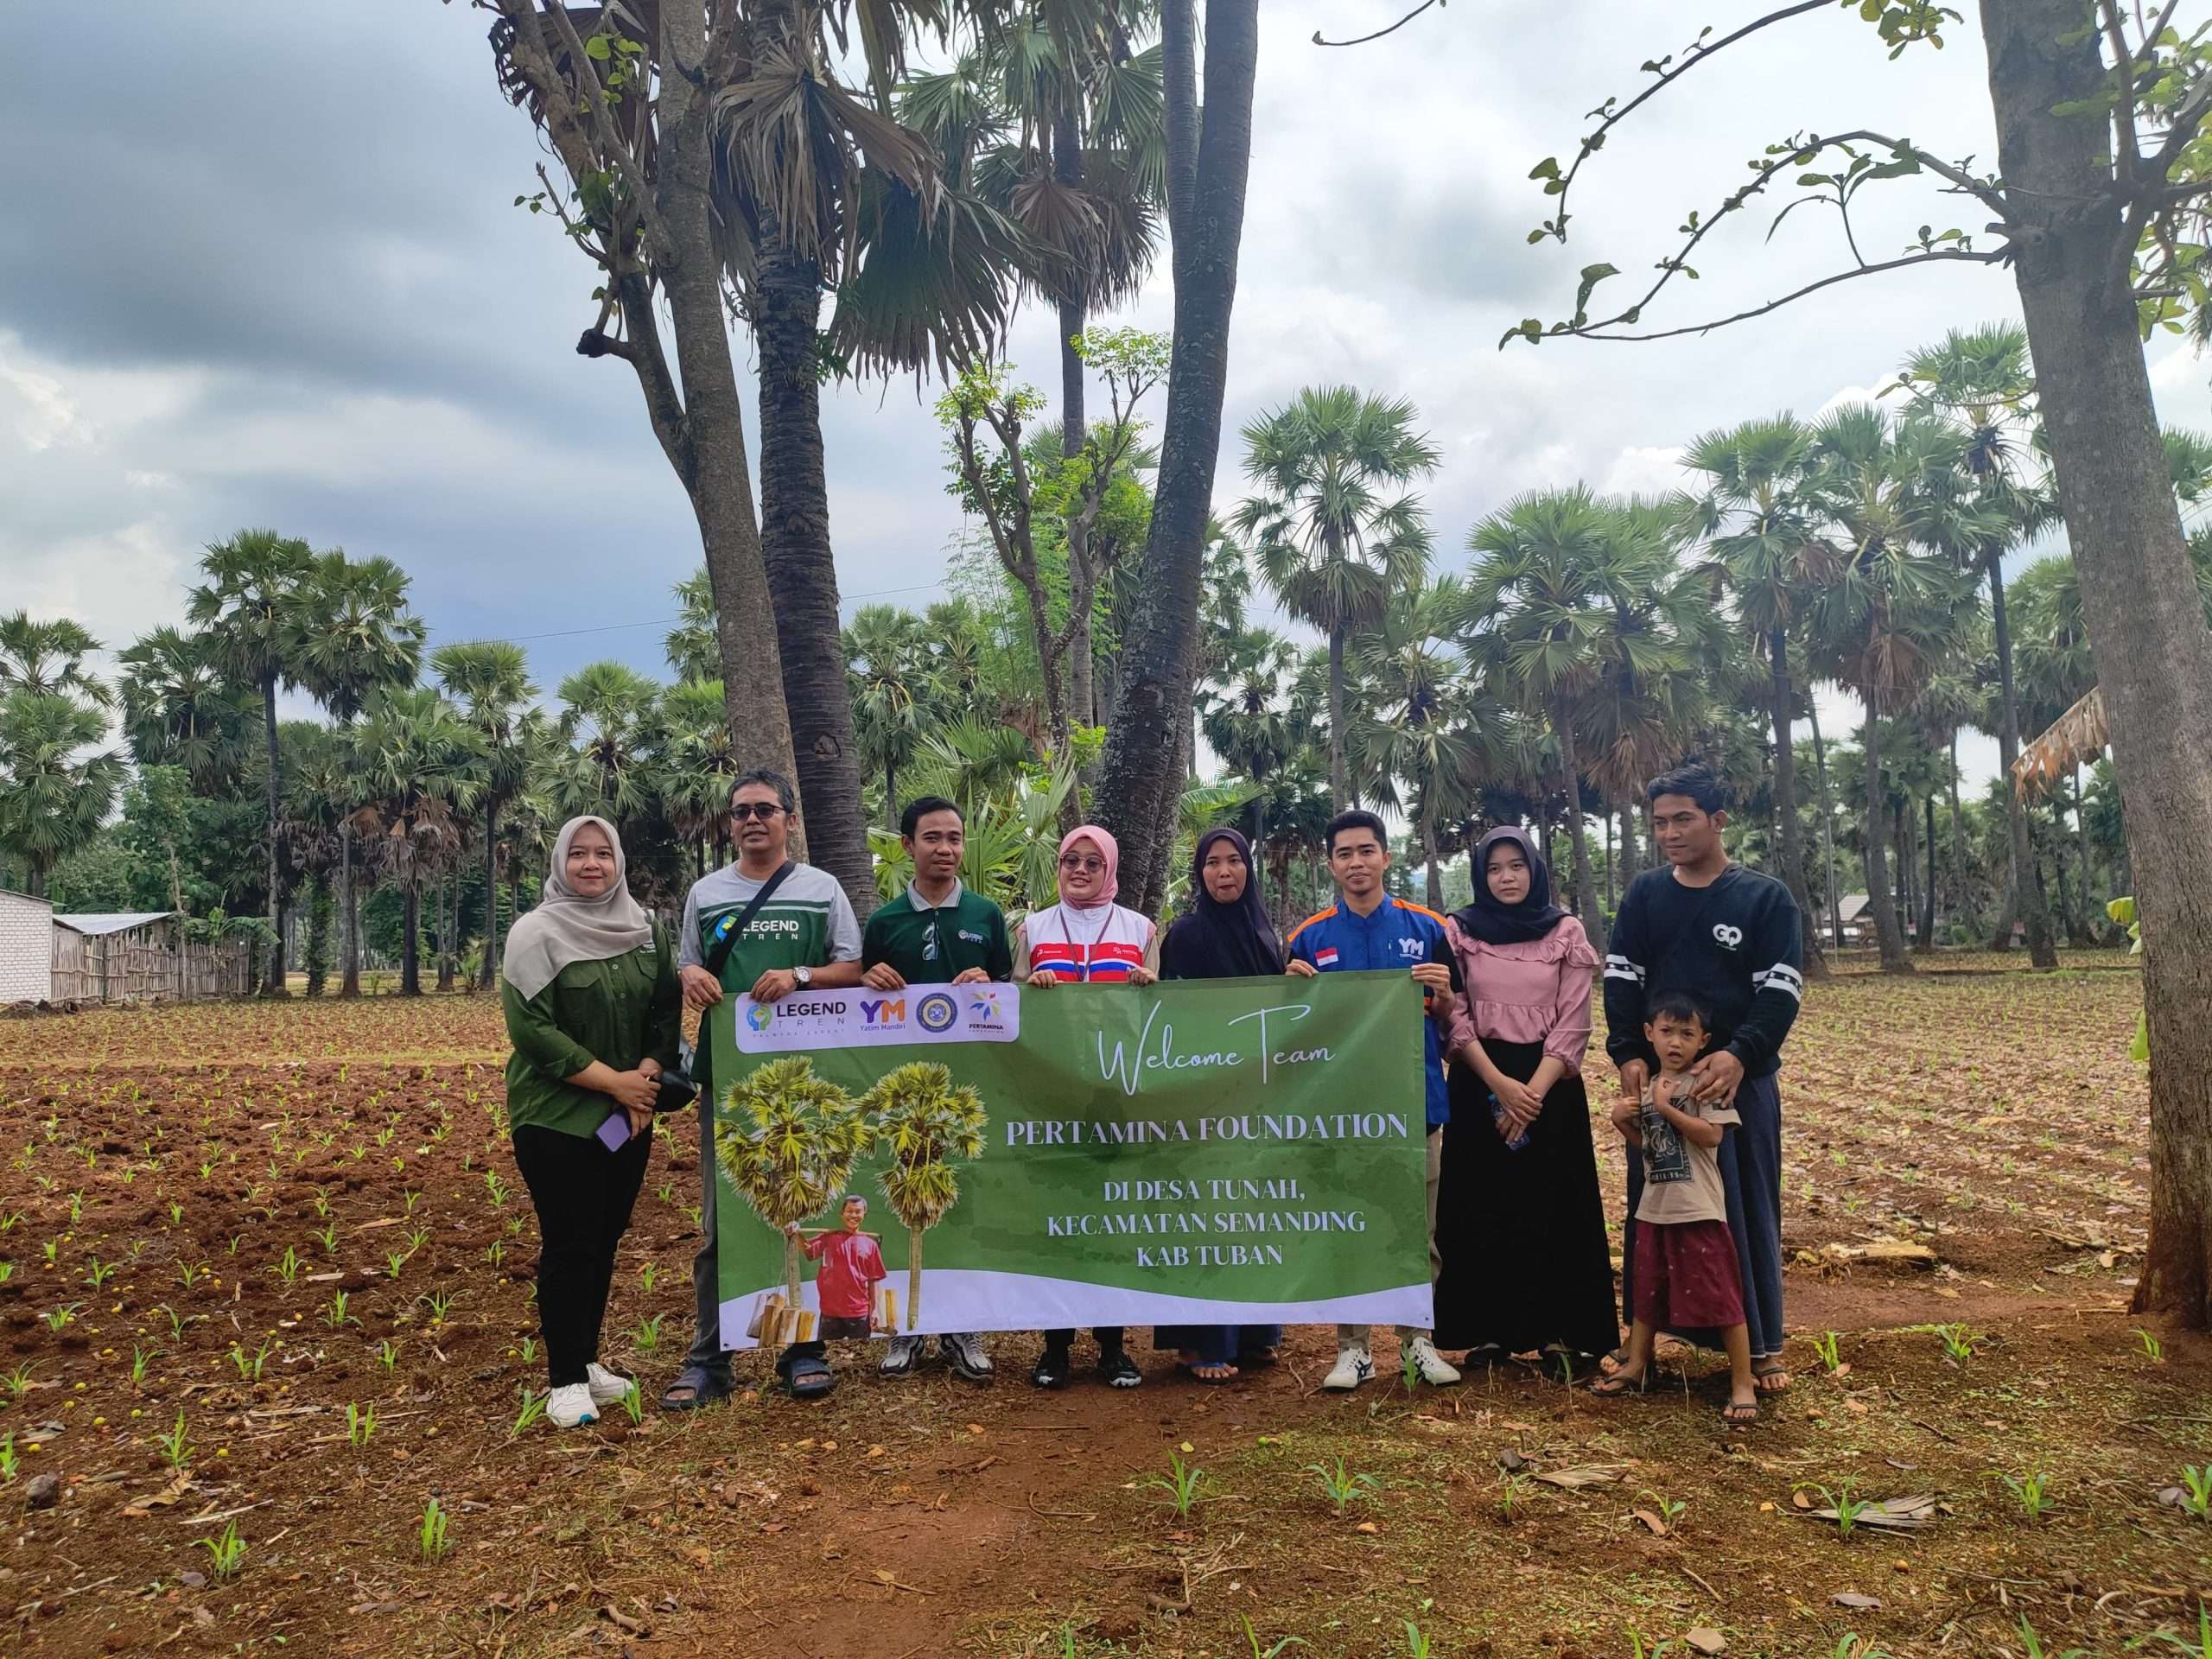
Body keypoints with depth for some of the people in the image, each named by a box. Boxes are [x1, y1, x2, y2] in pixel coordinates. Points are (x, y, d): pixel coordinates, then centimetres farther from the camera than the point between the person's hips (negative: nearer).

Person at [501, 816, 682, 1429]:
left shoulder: (644, 932, 7)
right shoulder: (535, 933, -8)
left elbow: (668, 1011, 7)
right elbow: (531, 1028, -15)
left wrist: (648, 1074, -11)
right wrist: (613, 1080, -16)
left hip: (629, 1117, 5)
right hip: (556, 1117, -5)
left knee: (605, 1240, 11)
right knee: (568, 1244, -3)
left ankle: (586, 1359, 24)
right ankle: (565, 1379, 8)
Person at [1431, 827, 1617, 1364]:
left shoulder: (1566, 932, 2)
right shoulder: (1458, 932, 3)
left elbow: (1573, 1023, -3)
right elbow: (1454, 1019, -2)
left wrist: (1533, 1092, -14)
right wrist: (1501, 1085, -13)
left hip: (1550, 1085, 0)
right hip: (1479, 1085, 1)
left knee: (1552, 1207, 2)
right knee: (1481, 1208, 3)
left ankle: (1556, 1332, 12)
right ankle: (1487, 1331, 13)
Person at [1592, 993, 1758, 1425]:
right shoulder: (1646, 1088, 11)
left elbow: (1712, 1134, -19)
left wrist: (1666, 1107, -20)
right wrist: (1623, 1122, 3)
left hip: (1699, 1210, -6)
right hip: (1654, 1207, 7)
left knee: (1722, 1297, -2)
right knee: (1647, 1291, 18)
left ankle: (1742, 1384, 9)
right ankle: (1634, 1366, 31)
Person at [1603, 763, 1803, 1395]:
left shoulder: (1766, 897, 0)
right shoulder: (1643, 895, 6)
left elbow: (1781, 990, -7)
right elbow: (1621, 981, 2)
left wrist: (1739, 1054, -22)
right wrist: (1628, 1055, -13)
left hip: (1740, 1080, -2)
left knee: (1747, 1210, 5)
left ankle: (1762, 1344, 17)